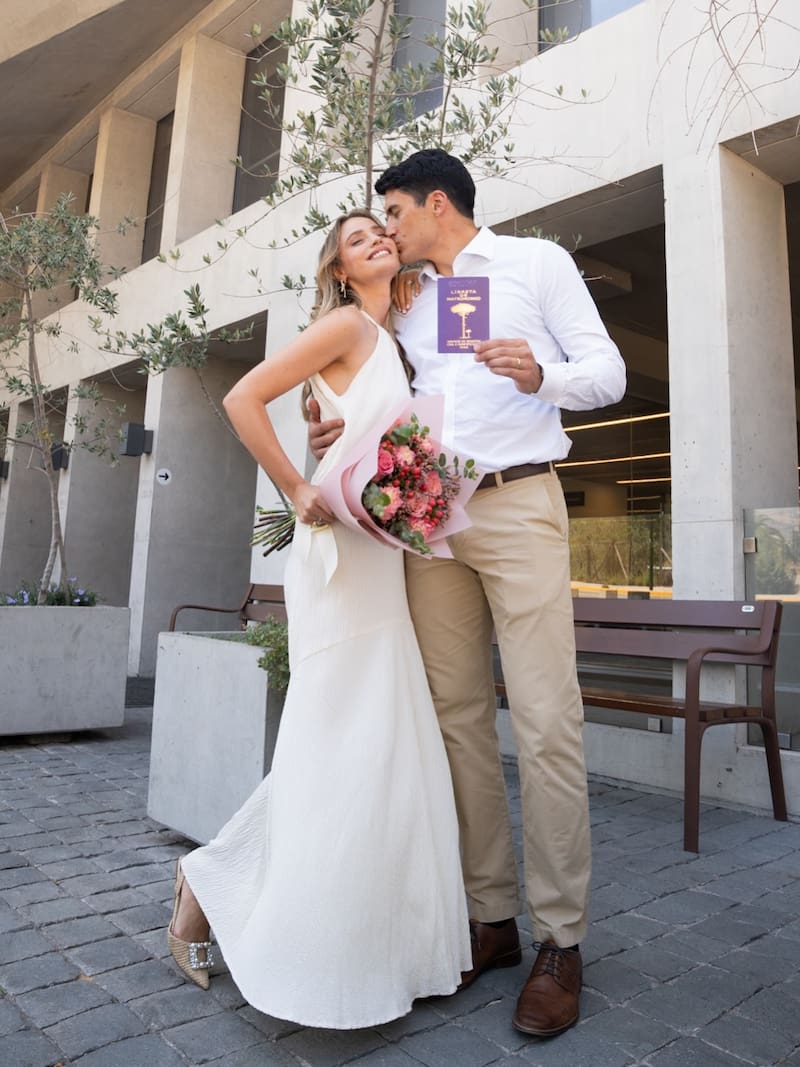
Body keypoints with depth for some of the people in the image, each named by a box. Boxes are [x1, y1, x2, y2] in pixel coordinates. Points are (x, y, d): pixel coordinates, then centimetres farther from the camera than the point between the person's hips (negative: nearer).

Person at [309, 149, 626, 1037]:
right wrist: (358, 428, 6)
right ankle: (491, 916, 13)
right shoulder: (409, 302, 23)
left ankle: (559, 940, 3)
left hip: (518, 505, -5)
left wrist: (540, 375, -17)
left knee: (544, 721, -9)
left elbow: (607, 372, 3)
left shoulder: (536, 262, 10)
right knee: (455, 716, 2)